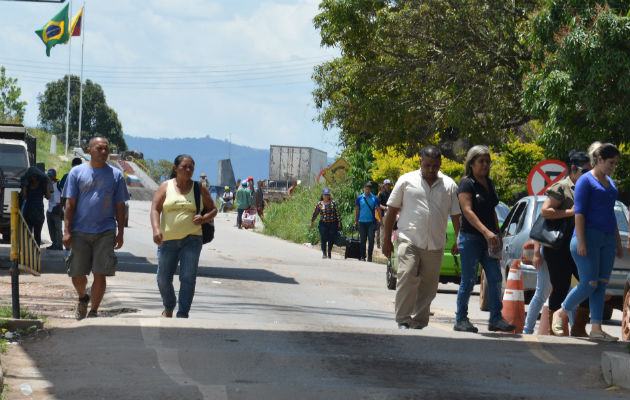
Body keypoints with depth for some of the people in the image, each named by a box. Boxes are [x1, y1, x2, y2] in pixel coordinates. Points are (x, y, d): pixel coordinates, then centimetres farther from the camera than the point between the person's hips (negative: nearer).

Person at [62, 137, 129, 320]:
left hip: (105, 232, 0)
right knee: (77, 274, 4)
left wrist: (121, 232, 5)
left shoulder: (116, 175, 8)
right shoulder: (77, 172, 5)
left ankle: (94, 311, 7)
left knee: (100, 274, -5)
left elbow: (120, 207, 10)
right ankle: (83, 298, 33)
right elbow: (70, 204, 4)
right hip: (80, 231, 0)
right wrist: (67, 231, -3)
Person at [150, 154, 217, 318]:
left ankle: (182, 316, -9)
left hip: (192, 239, -1)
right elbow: (155, 209, -3)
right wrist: (156, 229, -20)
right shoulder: (165, 186, 4)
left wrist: (204, 218, -10)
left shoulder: (200, 189, 7)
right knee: (163, 279, 7)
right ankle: (169, 308, 34)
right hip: (168, 240, 1)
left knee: (188, 278, -12)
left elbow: (213, 209, 13)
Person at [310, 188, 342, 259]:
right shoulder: (319, 204, 5)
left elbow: (337, 213, 8)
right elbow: (315, 214, 10)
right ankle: (324, 253, -6)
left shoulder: (333, 203, 6)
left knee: (331, 239, 3)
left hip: (333, 224, 1)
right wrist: (312, 222, 9)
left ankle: (329, 252, 20)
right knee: (324, 239, -10)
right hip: (323, 224, -1)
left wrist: (339, 222, 4)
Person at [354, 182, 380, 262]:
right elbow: (357, 210, 11)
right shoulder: (359, 198, 5)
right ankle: (362, 256, 11)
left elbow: (378, 209, 5)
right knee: (362, 240, 5)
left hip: (371, 221, -1)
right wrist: (356, 221, 9)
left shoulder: (374, 198, 3)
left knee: (371, 239, -5)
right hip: (362, 221, 1)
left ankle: (370, 257, 3)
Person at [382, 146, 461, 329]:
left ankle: (419, 321, 12)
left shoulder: (449, 185, 11)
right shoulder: (407, 181, 6)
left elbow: (456, 216, 15)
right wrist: (387, 240, 5)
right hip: (409, 240, -3)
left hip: (435, 245, 3)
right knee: (407, 278, -17)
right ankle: (403, 321, -15)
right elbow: (392, 211, 8)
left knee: (428, 286, 4)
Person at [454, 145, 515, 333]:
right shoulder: (466, 184, -9)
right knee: (469, 280, -3)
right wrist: (486, 231, -29)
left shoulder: (489, 183, 14)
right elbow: (467, 211, -20)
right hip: (471, 238, -7)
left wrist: (497, 233, 14)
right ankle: (461, 319, 7)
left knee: (495, 279, 2)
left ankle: (496, 319, 6)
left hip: (488, 238, 7)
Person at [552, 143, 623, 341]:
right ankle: (561, 313, 9)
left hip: (607, 239, 7)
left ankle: (596, 328, 0)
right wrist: (581, 242, -19)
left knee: (601, 285, 1)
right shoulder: (585, 181, -5)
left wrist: (618, 243, 22)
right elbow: (579, 212, -12)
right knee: (589, 284, -11)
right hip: (589, 236, -7)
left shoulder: (610, 183, 19)